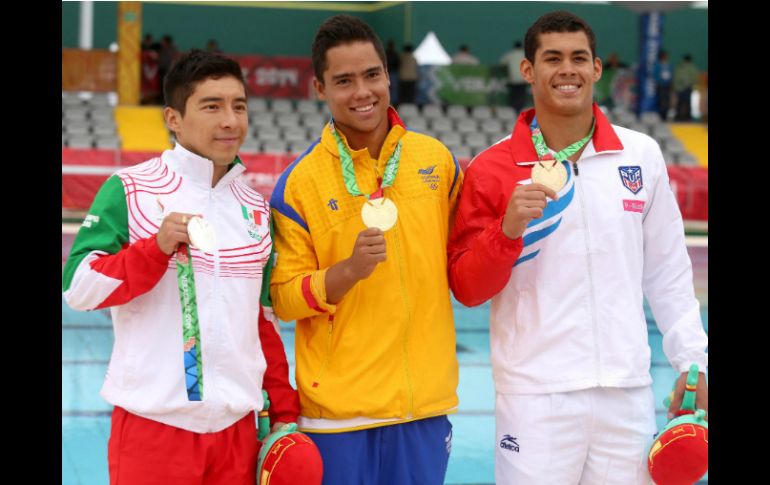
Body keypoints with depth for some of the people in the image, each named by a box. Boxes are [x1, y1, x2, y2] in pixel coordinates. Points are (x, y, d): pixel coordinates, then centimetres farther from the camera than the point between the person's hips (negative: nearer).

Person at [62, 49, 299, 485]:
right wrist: (157, 247, -19)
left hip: (236, 427, 5)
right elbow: (78, 289, -7)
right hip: (153, 423, -4)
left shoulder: (256, 206, 13)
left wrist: (284, 412, 13)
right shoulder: (129, 190, -3)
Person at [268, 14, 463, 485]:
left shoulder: (436, 159, 2)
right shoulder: (299, 182, -7)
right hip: (339, 408, -3)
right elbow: (284, 297, -6)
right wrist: (349, 269, -21)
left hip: (427, 402, 3)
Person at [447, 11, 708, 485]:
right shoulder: (492, 168, -3)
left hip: (629, 391, 3)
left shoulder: (642, 155, 4)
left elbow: (668, 271, 11)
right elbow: (466, 287, -3)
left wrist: (692, 359, 8)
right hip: (535, 396, -2)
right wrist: (507, 229, -18)